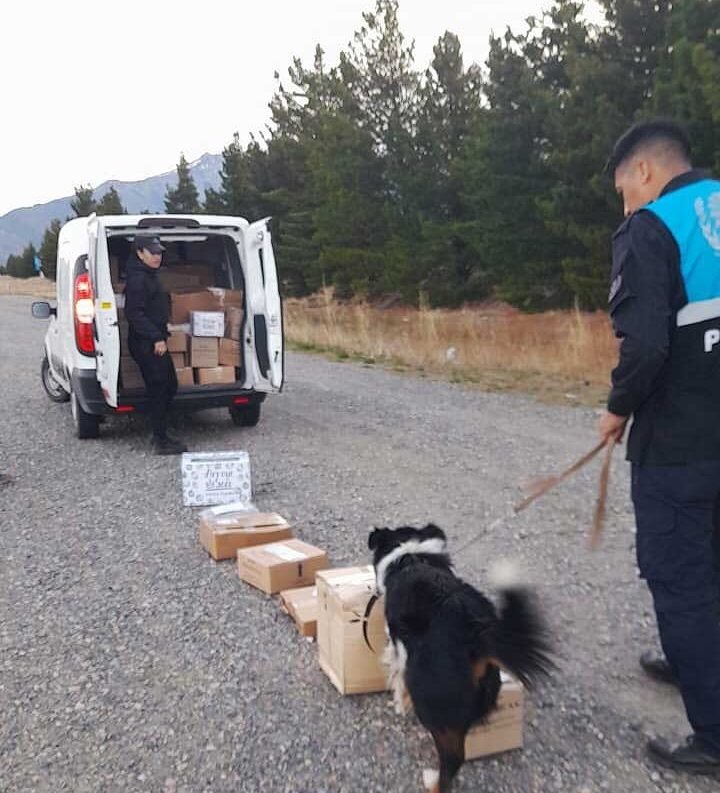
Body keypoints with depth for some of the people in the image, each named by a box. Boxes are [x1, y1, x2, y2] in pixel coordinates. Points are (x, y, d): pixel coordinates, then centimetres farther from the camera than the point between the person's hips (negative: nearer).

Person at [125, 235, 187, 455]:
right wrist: (156, 338, -24)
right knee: (158, 389, -6)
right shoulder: (137, 279, -14)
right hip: (146, 344, -10)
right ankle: (161, 441, 1)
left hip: (155, 342, 10)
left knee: (169, 385, 14)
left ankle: (160, 435, 22)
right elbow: (134, 313, -22)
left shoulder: (150, 276, 18)